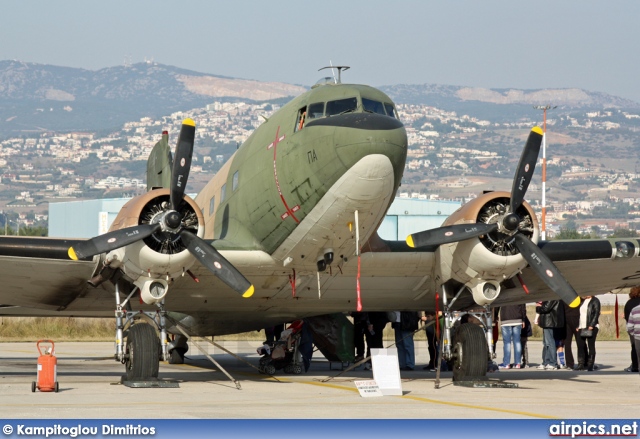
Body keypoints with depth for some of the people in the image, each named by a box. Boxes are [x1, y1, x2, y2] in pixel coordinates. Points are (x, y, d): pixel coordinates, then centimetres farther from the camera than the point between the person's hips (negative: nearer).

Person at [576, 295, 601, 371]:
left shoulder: (595, 301, -1)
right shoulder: (582, 301, 18)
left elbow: (597, 313, -9)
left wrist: (591, 325, -18)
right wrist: (577, 326, 8)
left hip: (591, 328, -6)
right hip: (581, 328, 6)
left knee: (591, 345, -4)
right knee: (581, 345, 3)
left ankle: (591, 364, -1)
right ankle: (581, 364, 8)